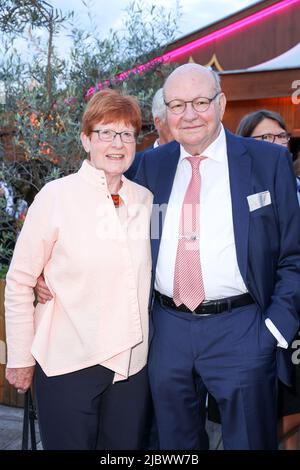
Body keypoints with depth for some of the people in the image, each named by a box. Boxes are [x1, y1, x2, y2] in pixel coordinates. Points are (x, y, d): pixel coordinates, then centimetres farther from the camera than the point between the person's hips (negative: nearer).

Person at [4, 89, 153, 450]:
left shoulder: (145, 199, 3)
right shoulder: (57, 196, -10)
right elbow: (19, 284, -6)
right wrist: (20, 359, -4)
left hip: (132, 362, 4)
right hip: (69, 362, -4)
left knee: (126, 445, 16)